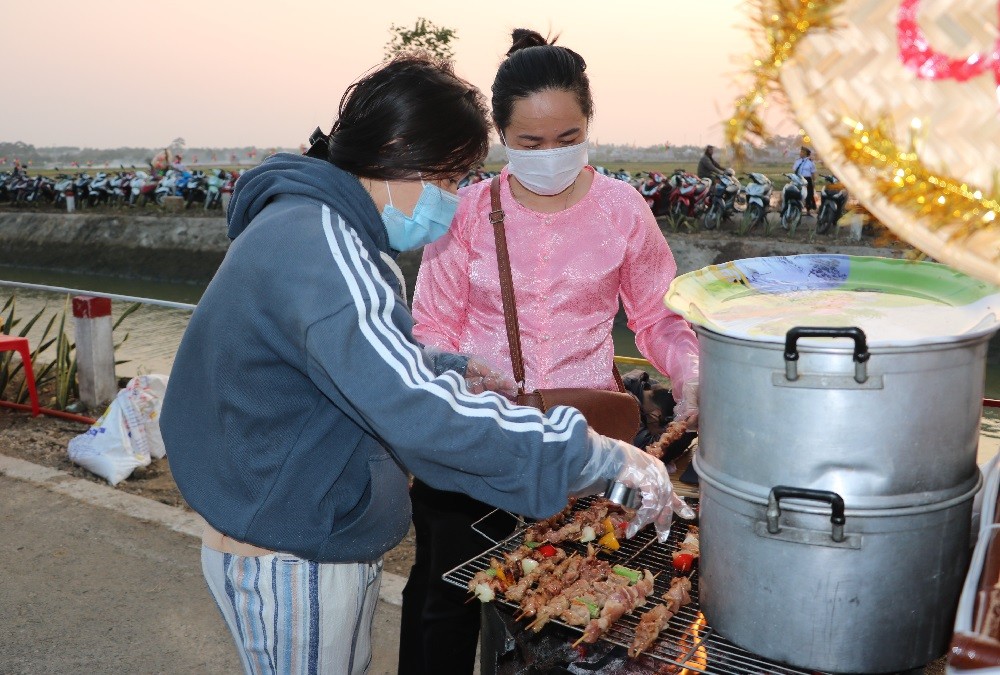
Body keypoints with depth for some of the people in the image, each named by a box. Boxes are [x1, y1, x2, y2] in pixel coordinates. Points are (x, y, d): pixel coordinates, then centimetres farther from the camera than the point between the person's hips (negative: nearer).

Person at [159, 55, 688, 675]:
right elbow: (421, 413, -38)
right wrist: (599, 458, -32)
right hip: (293, 563, -9)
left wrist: (444, 371, 4)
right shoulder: (316, 245, -27)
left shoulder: (307, 223, 6)